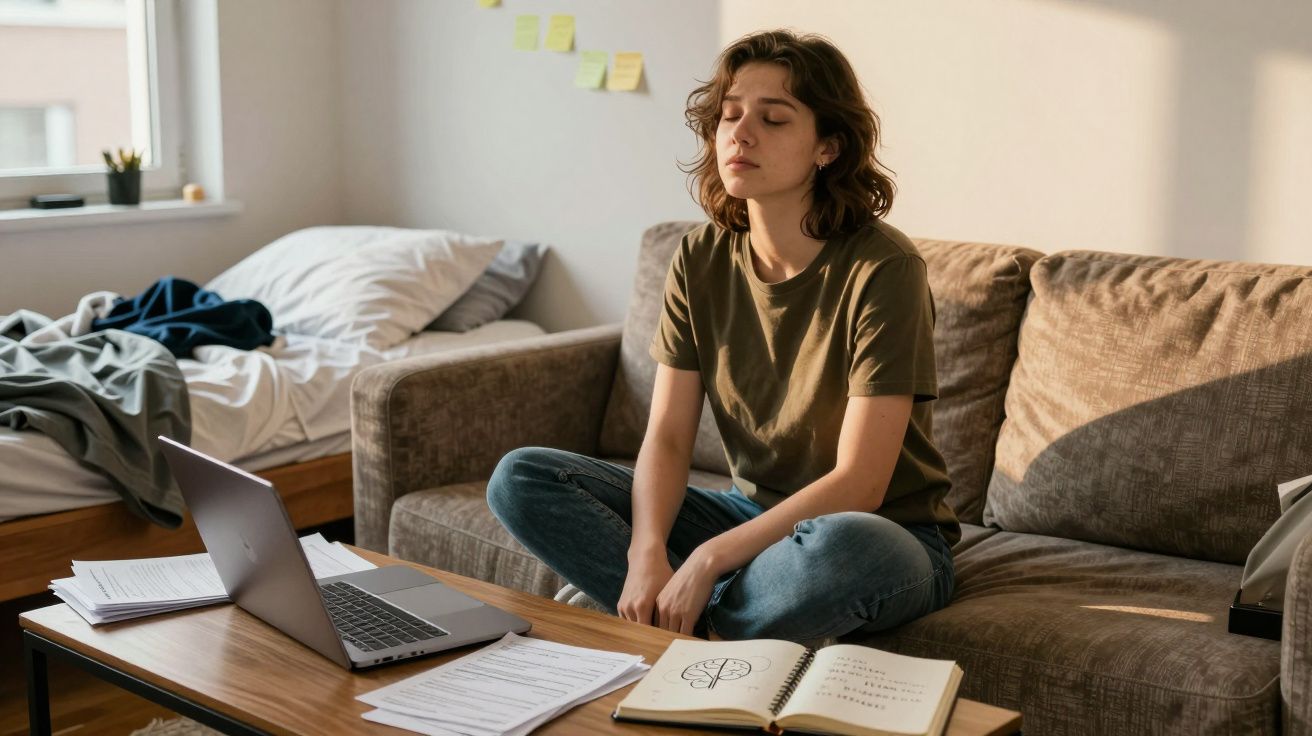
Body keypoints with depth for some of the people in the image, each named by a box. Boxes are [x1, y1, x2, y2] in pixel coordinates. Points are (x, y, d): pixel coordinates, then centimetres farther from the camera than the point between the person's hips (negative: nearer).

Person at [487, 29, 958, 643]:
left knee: (837, 547, -43)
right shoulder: (701, 261, -1)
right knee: (520, 479, -8)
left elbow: (858, 485, -22)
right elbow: (667, 438, -5)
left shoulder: (881, 269, -18)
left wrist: (706, 561, -26)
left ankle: (686, 638, -14)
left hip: (886, 533, -4)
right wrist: (646, 554, -25)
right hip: (753, 513, 5)